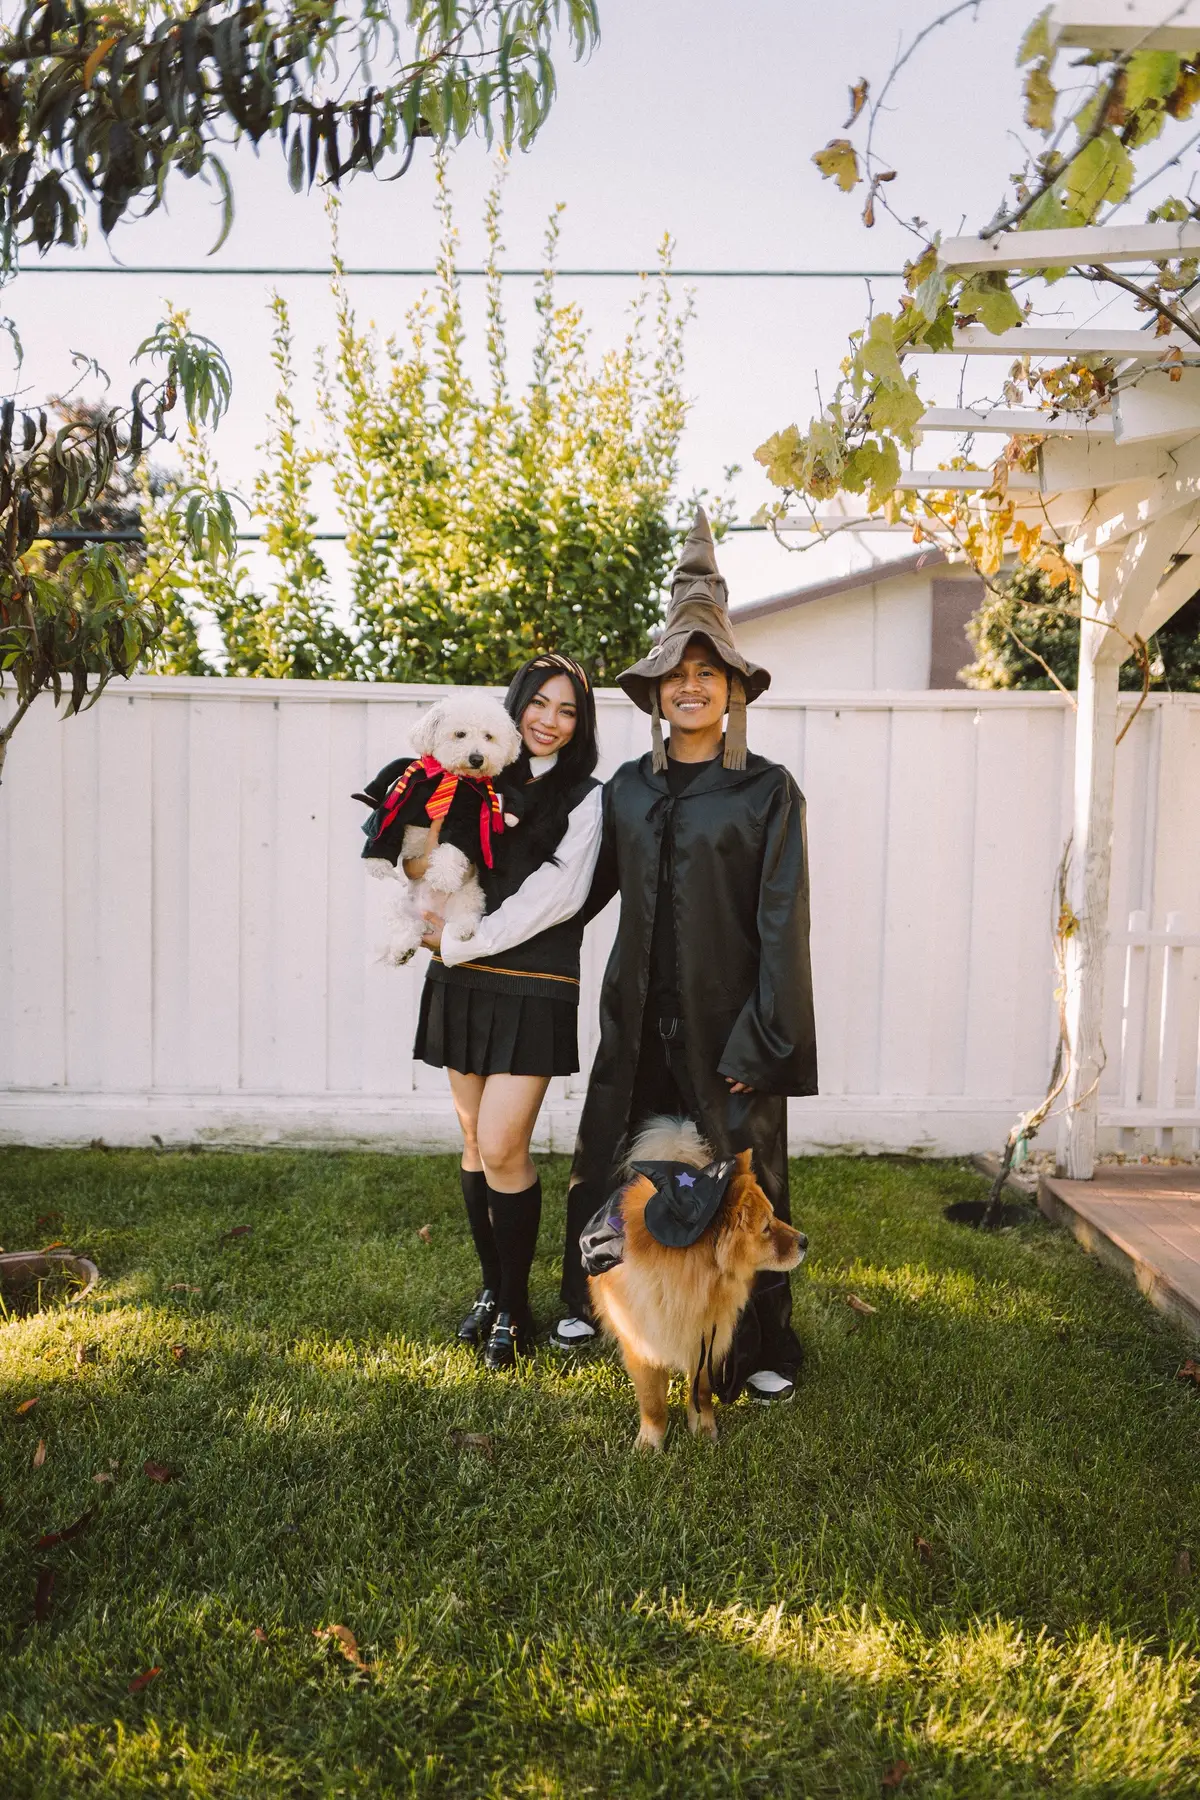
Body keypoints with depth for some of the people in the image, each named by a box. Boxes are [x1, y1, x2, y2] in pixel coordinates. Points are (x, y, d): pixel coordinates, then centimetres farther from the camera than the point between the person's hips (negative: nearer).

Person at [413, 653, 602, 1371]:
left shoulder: (584, 797, -1)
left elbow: (555, 897, -12)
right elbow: (422, 862, 14)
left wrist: (457, 944, -11)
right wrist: (420, 855, -11)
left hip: (533, 991, -4)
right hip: (464, 985, 4)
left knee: (501, 1148, -9)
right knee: (477, 1141, 11)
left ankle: (516, 1307, 8)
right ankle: (492, 1288, 27)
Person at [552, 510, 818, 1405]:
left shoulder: (767, 791, -6)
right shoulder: (628, 787, 6)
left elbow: (782, 922, -9)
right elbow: (587, 886, 17)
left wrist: (762, 1042, -13)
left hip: (727, 1020, -4)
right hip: (641, 1017, 4)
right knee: (609, 1161, 12)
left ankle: (760, 1345, 27)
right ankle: (596, 1302, 37)